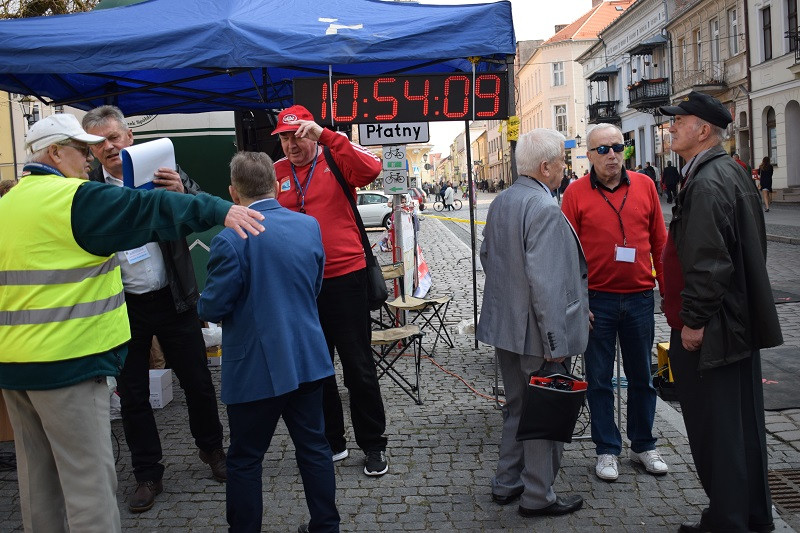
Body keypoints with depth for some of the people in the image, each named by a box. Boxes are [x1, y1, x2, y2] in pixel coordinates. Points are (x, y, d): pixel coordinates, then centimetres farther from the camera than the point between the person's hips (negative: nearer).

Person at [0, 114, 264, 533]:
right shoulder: (74, 198, -14)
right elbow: (149, 208, -22)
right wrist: (221, 210, -26)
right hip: (67, 358, -9)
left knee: (37, 475, 18)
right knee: (89, 478, -2)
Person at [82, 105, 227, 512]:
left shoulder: (164, 171, -3)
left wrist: (183, 193, -30)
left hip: (173, 299, 0)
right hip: (123, 307, 1)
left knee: (197, 382, 11)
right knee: (132, 394, 10)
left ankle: (211, 447, 35)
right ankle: (147, 475, 26)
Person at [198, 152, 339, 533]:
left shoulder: (231, 240, -18)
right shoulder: (310, 226, 0)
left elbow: (212, 309, -13)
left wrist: (202, 305, 8)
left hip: (256, 369, -5)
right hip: (307, 359, 6)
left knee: (244, 460, 9)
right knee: (314, 448, 16)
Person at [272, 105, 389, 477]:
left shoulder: (335, 162, -3)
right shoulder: (274, 174, 6)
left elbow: (371, 169, -24)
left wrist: (326, 136, -28)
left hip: (344, 276, -4)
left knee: (358, 365, 4)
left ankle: (373, 444, 19)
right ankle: (331, 442, 30)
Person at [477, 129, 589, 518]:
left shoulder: (500, 202, 6)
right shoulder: (544, 208, -22)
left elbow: (486, 256, 17)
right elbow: (546, 282, -26)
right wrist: (556, 343, -22)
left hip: (505, 325, 9)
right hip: (535, 331, -9)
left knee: (517, 407, 21)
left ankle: (506, 483, 32)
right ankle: (538, 496, 18)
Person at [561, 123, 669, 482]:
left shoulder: (644, 186, 4)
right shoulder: (576, 193, -3)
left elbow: (659, 242, 8)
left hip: (639, 297, 3)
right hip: (597, 299, -2)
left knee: (642, 377, 13)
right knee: (599, 380, 8)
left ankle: (643, 446, 30)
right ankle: (607, 450, 22)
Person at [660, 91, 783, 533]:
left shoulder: (706, 183, -19)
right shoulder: (731, 172, 13)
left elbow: (709, 262, -25)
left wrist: (693, 321, -19)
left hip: (710, 331, -11)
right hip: (739, 322, 11)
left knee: (715, 428, 1)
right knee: (742, 422, 18)